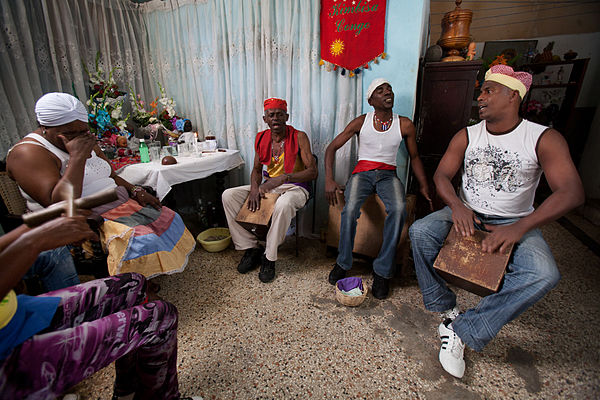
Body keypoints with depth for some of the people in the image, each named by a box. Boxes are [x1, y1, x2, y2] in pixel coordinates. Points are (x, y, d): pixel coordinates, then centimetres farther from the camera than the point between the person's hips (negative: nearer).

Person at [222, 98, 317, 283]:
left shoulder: (299, 137, -9)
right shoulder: (261, 138, 6)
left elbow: (312, 171, -17)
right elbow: (257, 169, 13)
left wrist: (283, 178, -31)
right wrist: (254, 188, -10)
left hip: (295, 188, -5)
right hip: (269, 186, 6)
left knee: (284, 203, -42)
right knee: (228, 195, -11)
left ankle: (269, 257, -19)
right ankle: (251, 247, -5)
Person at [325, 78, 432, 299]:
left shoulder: (405, 125, 5)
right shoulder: (361, 122, 1)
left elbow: (414, 158, 15)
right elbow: (331, 148, 1)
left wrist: (424, 187, 4)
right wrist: (329, 180, -12)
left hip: (388, 175, 1)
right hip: (362, 172, -1)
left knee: (399, 209, -33)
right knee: (350, 209, -32)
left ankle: (383, 271, -19)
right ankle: (343, 262, -8)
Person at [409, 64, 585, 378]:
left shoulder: (544, 139, -7)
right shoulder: (466, 136, 2)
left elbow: (572, 191, -15)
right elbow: (441, 175, -3)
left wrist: (520, 227, -29)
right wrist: (456, 205, -25)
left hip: (514, 223, -1)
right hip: (466, 214, 2)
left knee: (543, 274, -30)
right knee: (419, 232, -25)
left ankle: (462, 332, -20)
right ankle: (447, 309, -7)